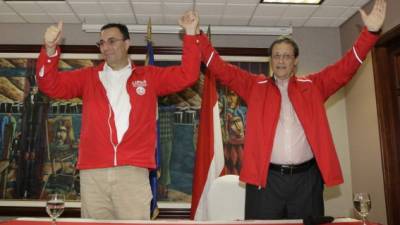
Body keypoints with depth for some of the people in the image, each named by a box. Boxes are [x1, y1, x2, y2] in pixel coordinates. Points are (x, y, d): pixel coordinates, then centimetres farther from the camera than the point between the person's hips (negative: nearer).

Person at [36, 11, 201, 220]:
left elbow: (187, 75, 9)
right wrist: (50, 49, -6)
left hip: (133, 172, -1)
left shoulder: (149, 76, 13)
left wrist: (190, 34, 3)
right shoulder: (88, 77, 16)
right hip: (92, 173, 2)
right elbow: (50, 85, 11)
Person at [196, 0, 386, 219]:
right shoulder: (255, 86, 8)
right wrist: (197, 36, -4)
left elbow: (346, 67, 4)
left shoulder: (312, 86, 11)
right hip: (266, 178, -1)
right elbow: (222, 70, 3)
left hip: (306, 177, 2)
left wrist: (370, 32, -7)